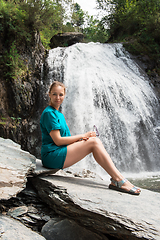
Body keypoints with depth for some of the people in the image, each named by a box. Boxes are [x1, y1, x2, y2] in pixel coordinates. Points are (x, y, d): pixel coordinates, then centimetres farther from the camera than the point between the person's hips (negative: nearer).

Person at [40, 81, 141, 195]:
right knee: (94, 142, -18)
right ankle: (119, 180, -21)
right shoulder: (49, 113, -10)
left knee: (96, 141, -6)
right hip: (51, 156, -8)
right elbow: (58, 141, -16)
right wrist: (82, 136, -8)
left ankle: (116, 180, -16)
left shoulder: (59, 115, 20)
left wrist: (79, 139, -5)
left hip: (60, 153, 8)